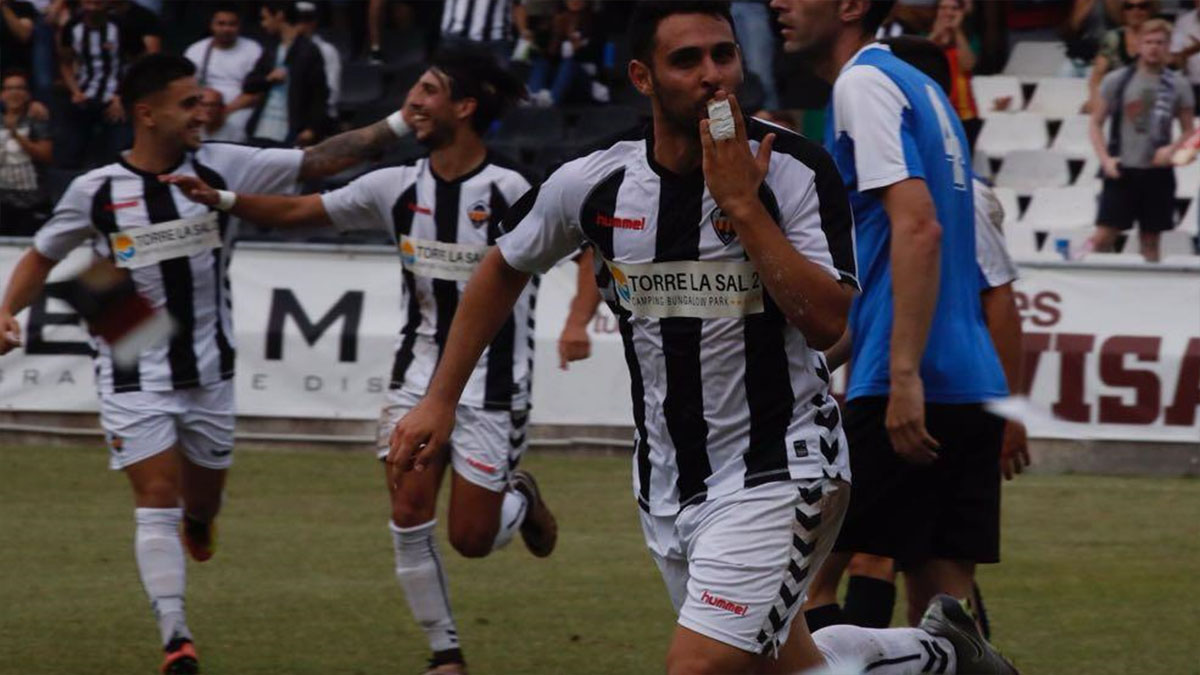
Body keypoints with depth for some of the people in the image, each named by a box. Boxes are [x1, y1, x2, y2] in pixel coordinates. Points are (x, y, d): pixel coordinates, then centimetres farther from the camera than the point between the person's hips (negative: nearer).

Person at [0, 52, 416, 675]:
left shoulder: (222, 168, -5)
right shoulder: (96, 191, -8)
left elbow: (317, 161, -6)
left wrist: (395, 126, -14)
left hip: (208, 370, 3)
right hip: (133, 377, -3)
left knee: (203, 500, 16)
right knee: (157, 502, -12)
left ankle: (196, 519, 55)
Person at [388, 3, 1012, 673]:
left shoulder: (796, 170, -14)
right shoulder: (595, 183, -3)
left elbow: (828, 322, -24)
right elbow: (505, 268, 15)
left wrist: (742, 205, -25)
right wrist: (441, 399, 15)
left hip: (778, 469, -5)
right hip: (666, 485, 5)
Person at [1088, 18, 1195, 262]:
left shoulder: (1177, 85, 4)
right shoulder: (1116, 81, 1)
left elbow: (1189, 131, 10)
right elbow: (1096, 125, 5)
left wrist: (1173, 149, -10)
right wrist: (1105, 159, -8)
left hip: (1158, 172, 2)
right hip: (1122, 170, -2)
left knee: (1151, 240, 7)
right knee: (1103, 237, -9)